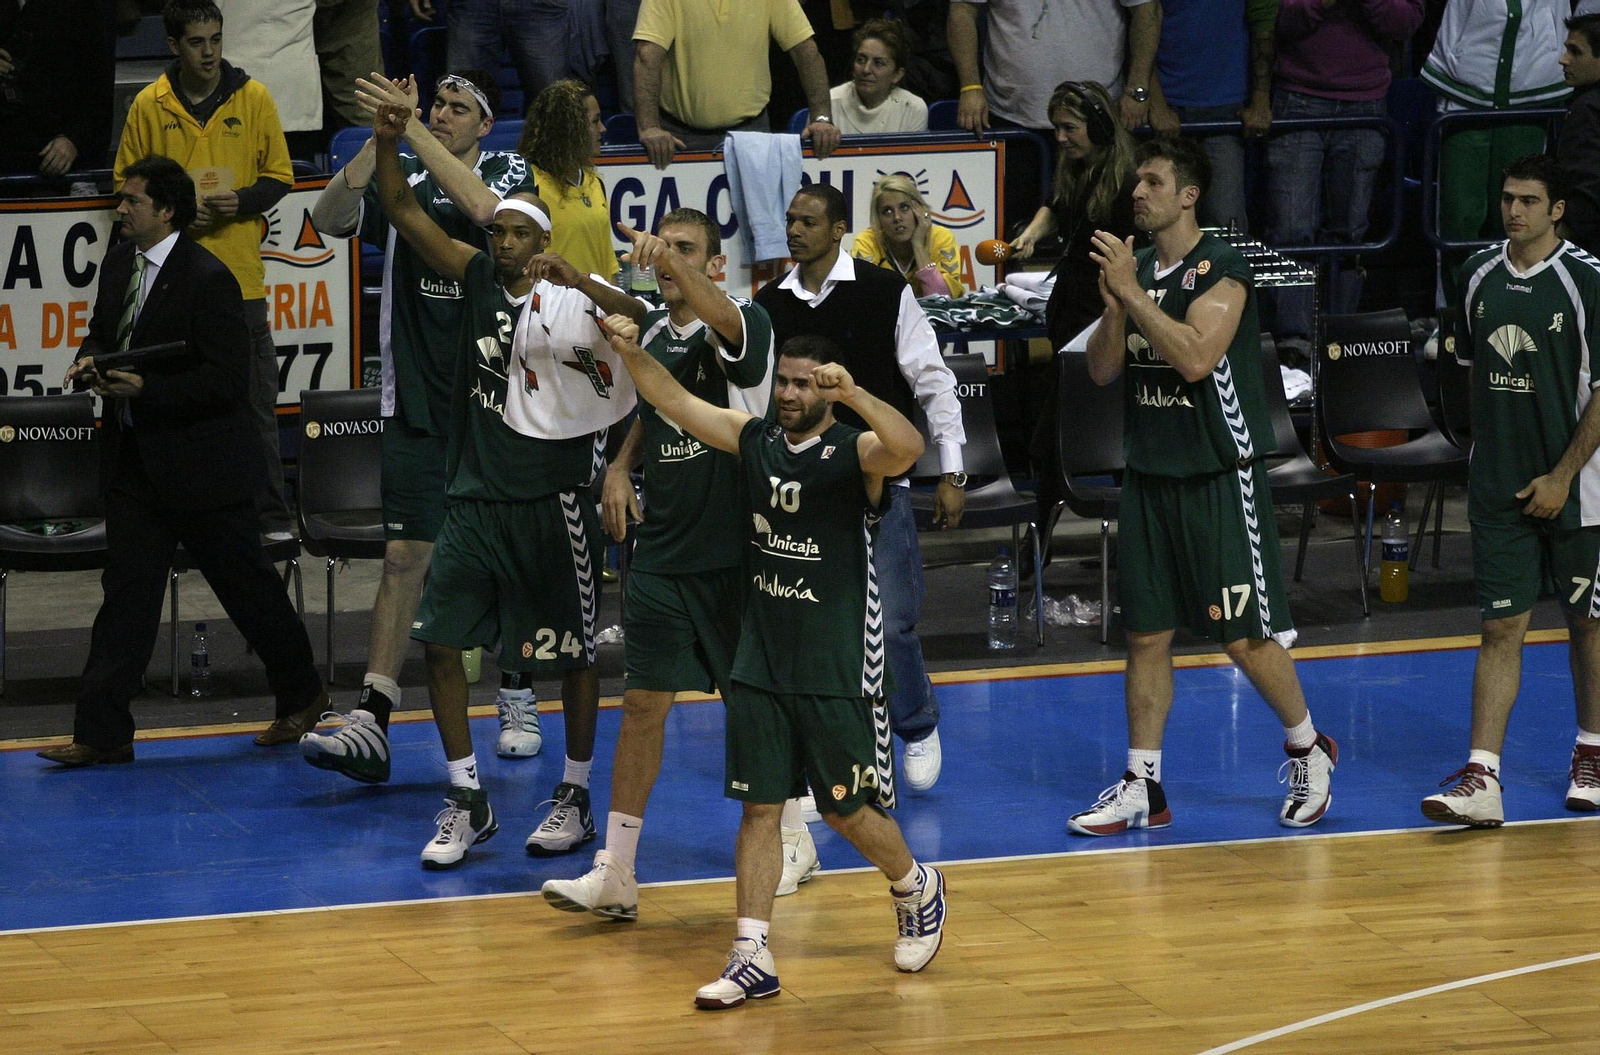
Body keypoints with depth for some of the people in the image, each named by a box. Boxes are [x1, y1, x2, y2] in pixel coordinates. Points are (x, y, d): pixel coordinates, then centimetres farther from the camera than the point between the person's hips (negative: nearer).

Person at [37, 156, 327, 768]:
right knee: (126, 590, 4)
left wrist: (144, 388, -27)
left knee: (246, 584, 8)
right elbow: (102, 328, 23)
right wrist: (90, 360, -1)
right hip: (135, 460, 7)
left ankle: (301, 695, 28)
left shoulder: (207, 280, -18)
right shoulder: (120, 264, 7)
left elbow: (226, 380, -20)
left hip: (201, 464, -7)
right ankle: (102, 732, 3)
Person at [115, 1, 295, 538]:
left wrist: (243, 202, -11)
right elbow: (126, 182, 10)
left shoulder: (253, 98, 2)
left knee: (257, 403, 1)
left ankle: (271, 514, 9)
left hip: (241, 275, 0)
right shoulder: (149, 105, 3)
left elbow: (279, 176, 8)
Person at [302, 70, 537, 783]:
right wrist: (381, 138, -25)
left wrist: (412, 130, -31)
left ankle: (518, 702, 27)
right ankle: (370, 722, -12)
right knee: (404, 556, -6)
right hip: (417, 403, 1)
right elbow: (329, 220, -12)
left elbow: (486, 206, -24)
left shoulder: (509, 171, 0)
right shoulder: (399, 180, 5)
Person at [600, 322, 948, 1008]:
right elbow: (675, 402, 0)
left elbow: (909, 448, -32)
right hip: (760, 664, 4)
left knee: (847, 810, 5)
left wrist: (853, 395, -47)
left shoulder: (857, 453, -10)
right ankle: (752, 958, 5)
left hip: (837, 670, -4)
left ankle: (918, 890, 33)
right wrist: (631, 353, -17)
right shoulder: (753, 440, 5)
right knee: (758, 808, 2)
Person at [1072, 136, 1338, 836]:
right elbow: (1102, 370, 7)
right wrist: (1115, 301, -9)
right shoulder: (1135, 267, 10)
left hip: (1218, 477, -7)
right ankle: (1142, 788, 11)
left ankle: (1309, 751, 19)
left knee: (1245, 636, -2)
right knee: (1146, 635, 6)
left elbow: (1196, 357, -25)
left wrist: (1133, 292, -22)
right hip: (1149, 475, 7)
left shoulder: (1220, 269, -12)